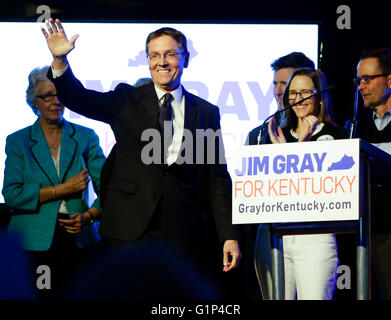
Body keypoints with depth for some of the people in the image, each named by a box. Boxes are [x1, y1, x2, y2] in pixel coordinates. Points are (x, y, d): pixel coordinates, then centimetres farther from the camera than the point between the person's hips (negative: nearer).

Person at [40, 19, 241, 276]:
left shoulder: (207, 112, 10)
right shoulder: (127, 101, 8)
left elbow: (218, 178, 9)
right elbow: (77, 98, -4)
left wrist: (229, 236, 3)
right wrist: (60, 60, -22)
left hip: (182, 235, 1)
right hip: (130, 230, -1)